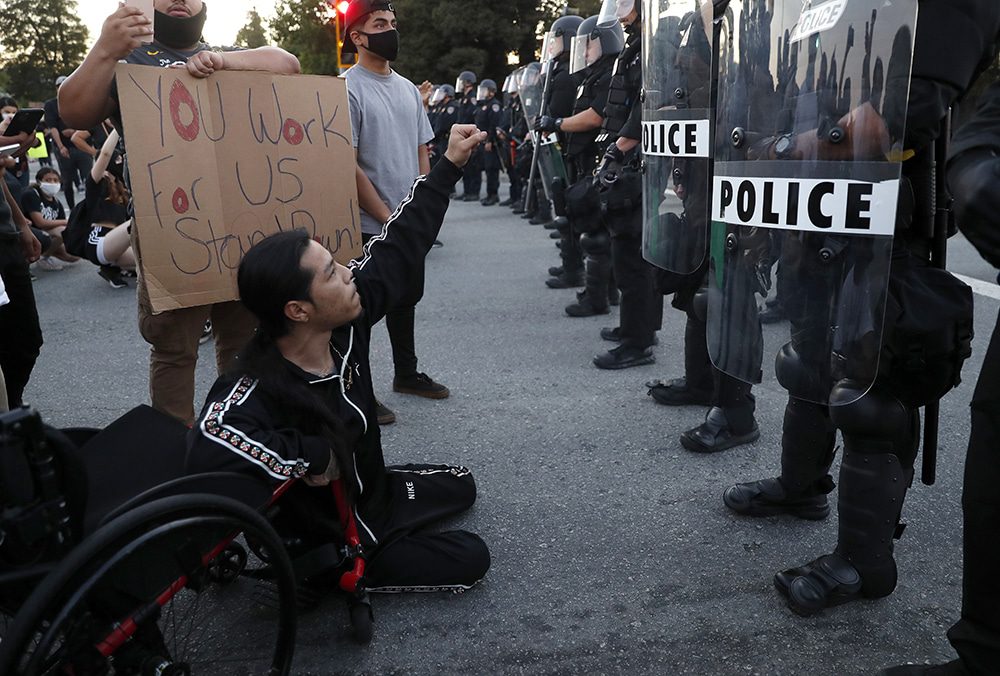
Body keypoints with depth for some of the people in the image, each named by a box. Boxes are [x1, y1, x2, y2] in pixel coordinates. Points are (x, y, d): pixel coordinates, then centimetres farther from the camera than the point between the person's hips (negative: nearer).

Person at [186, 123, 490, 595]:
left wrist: (449, 166, -6)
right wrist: (314, 456, -44)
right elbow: (210, 449, -59)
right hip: (326, 542, -8)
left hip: (371, 490, 8)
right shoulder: (258, 389, -39)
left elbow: (399, 247, -10)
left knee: (460, 486, 23)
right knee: (469, 558, -3)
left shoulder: (345, 322, -19)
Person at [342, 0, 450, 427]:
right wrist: (388, 219, -15)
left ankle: (406, 373, 33)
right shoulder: (347, 89, -10)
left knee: (404, 298, 18)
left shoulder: (407, 88, 12)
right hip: (368, 227, -7)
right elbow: (348, 164, -14)